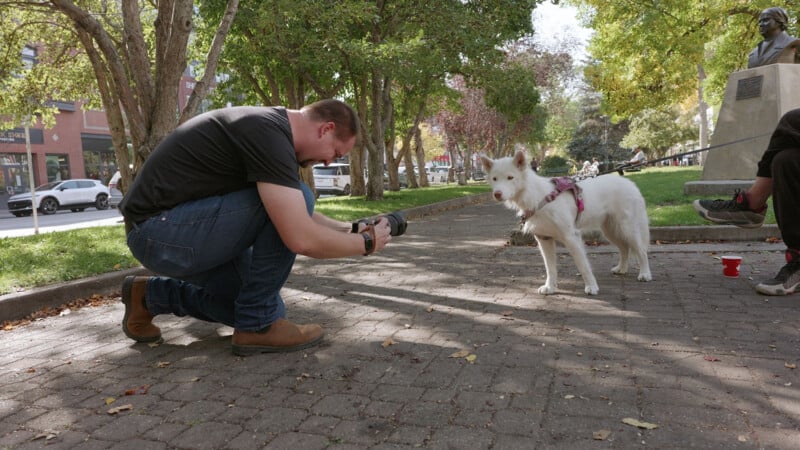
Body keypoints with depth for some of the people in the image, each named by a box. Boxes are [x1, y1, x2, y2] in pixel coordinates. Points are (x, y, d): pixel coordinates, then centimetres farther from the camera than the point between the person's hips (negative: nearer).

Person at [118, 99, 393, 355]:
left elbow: (296, 218, 21)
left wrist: (349, 229, 11)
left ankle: (152, 295, 23)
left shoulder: (270, 127, 9)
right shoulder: (268, 134, -22)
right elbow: (301, 238, -28)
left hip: (174, 228, 10)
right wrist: (367, 242, -12)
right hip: (162, 230, -10)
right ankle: (257, 326, -2)